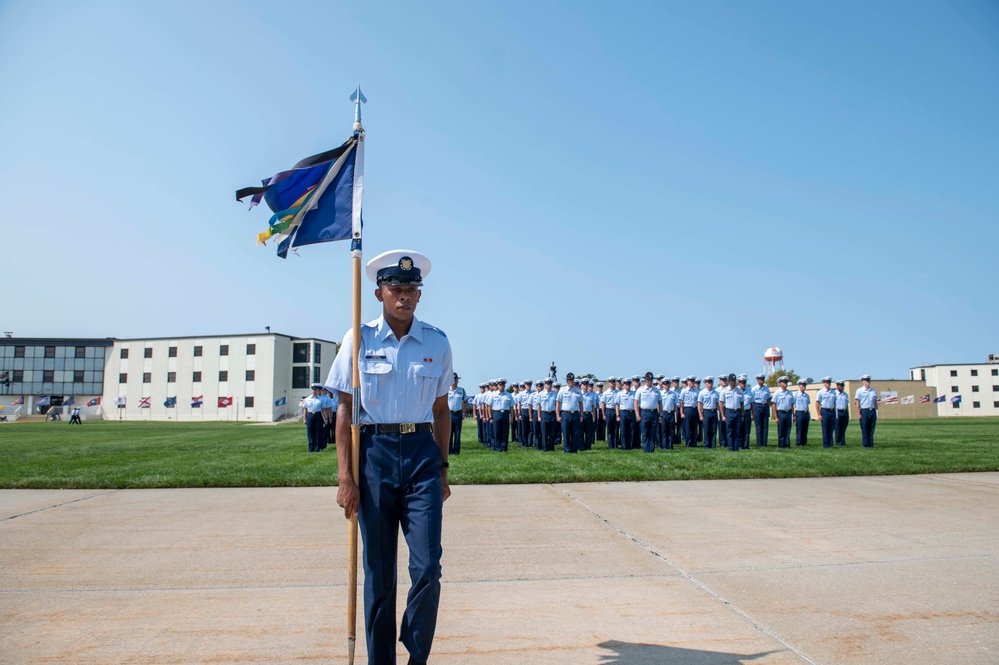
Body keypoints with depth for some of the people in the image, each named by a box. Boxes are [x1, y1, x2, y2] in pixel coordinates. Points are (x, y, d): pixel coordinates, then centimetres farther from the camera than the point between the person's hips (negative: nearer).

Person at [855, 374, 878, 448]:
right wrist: (859, 414, -8)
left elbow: (875, 402, 16)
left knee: (871, 429, 5)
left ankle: (871, 444, 10)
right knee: (864, 430, -2)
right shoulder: (859, 390, 1)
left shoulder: (874, 391, 13)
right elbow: (858, 403, -2)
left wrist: (876, 413, 11)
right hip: (864, 411, -4)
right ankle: (865, 444, 2)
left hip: (872, 411, 4)